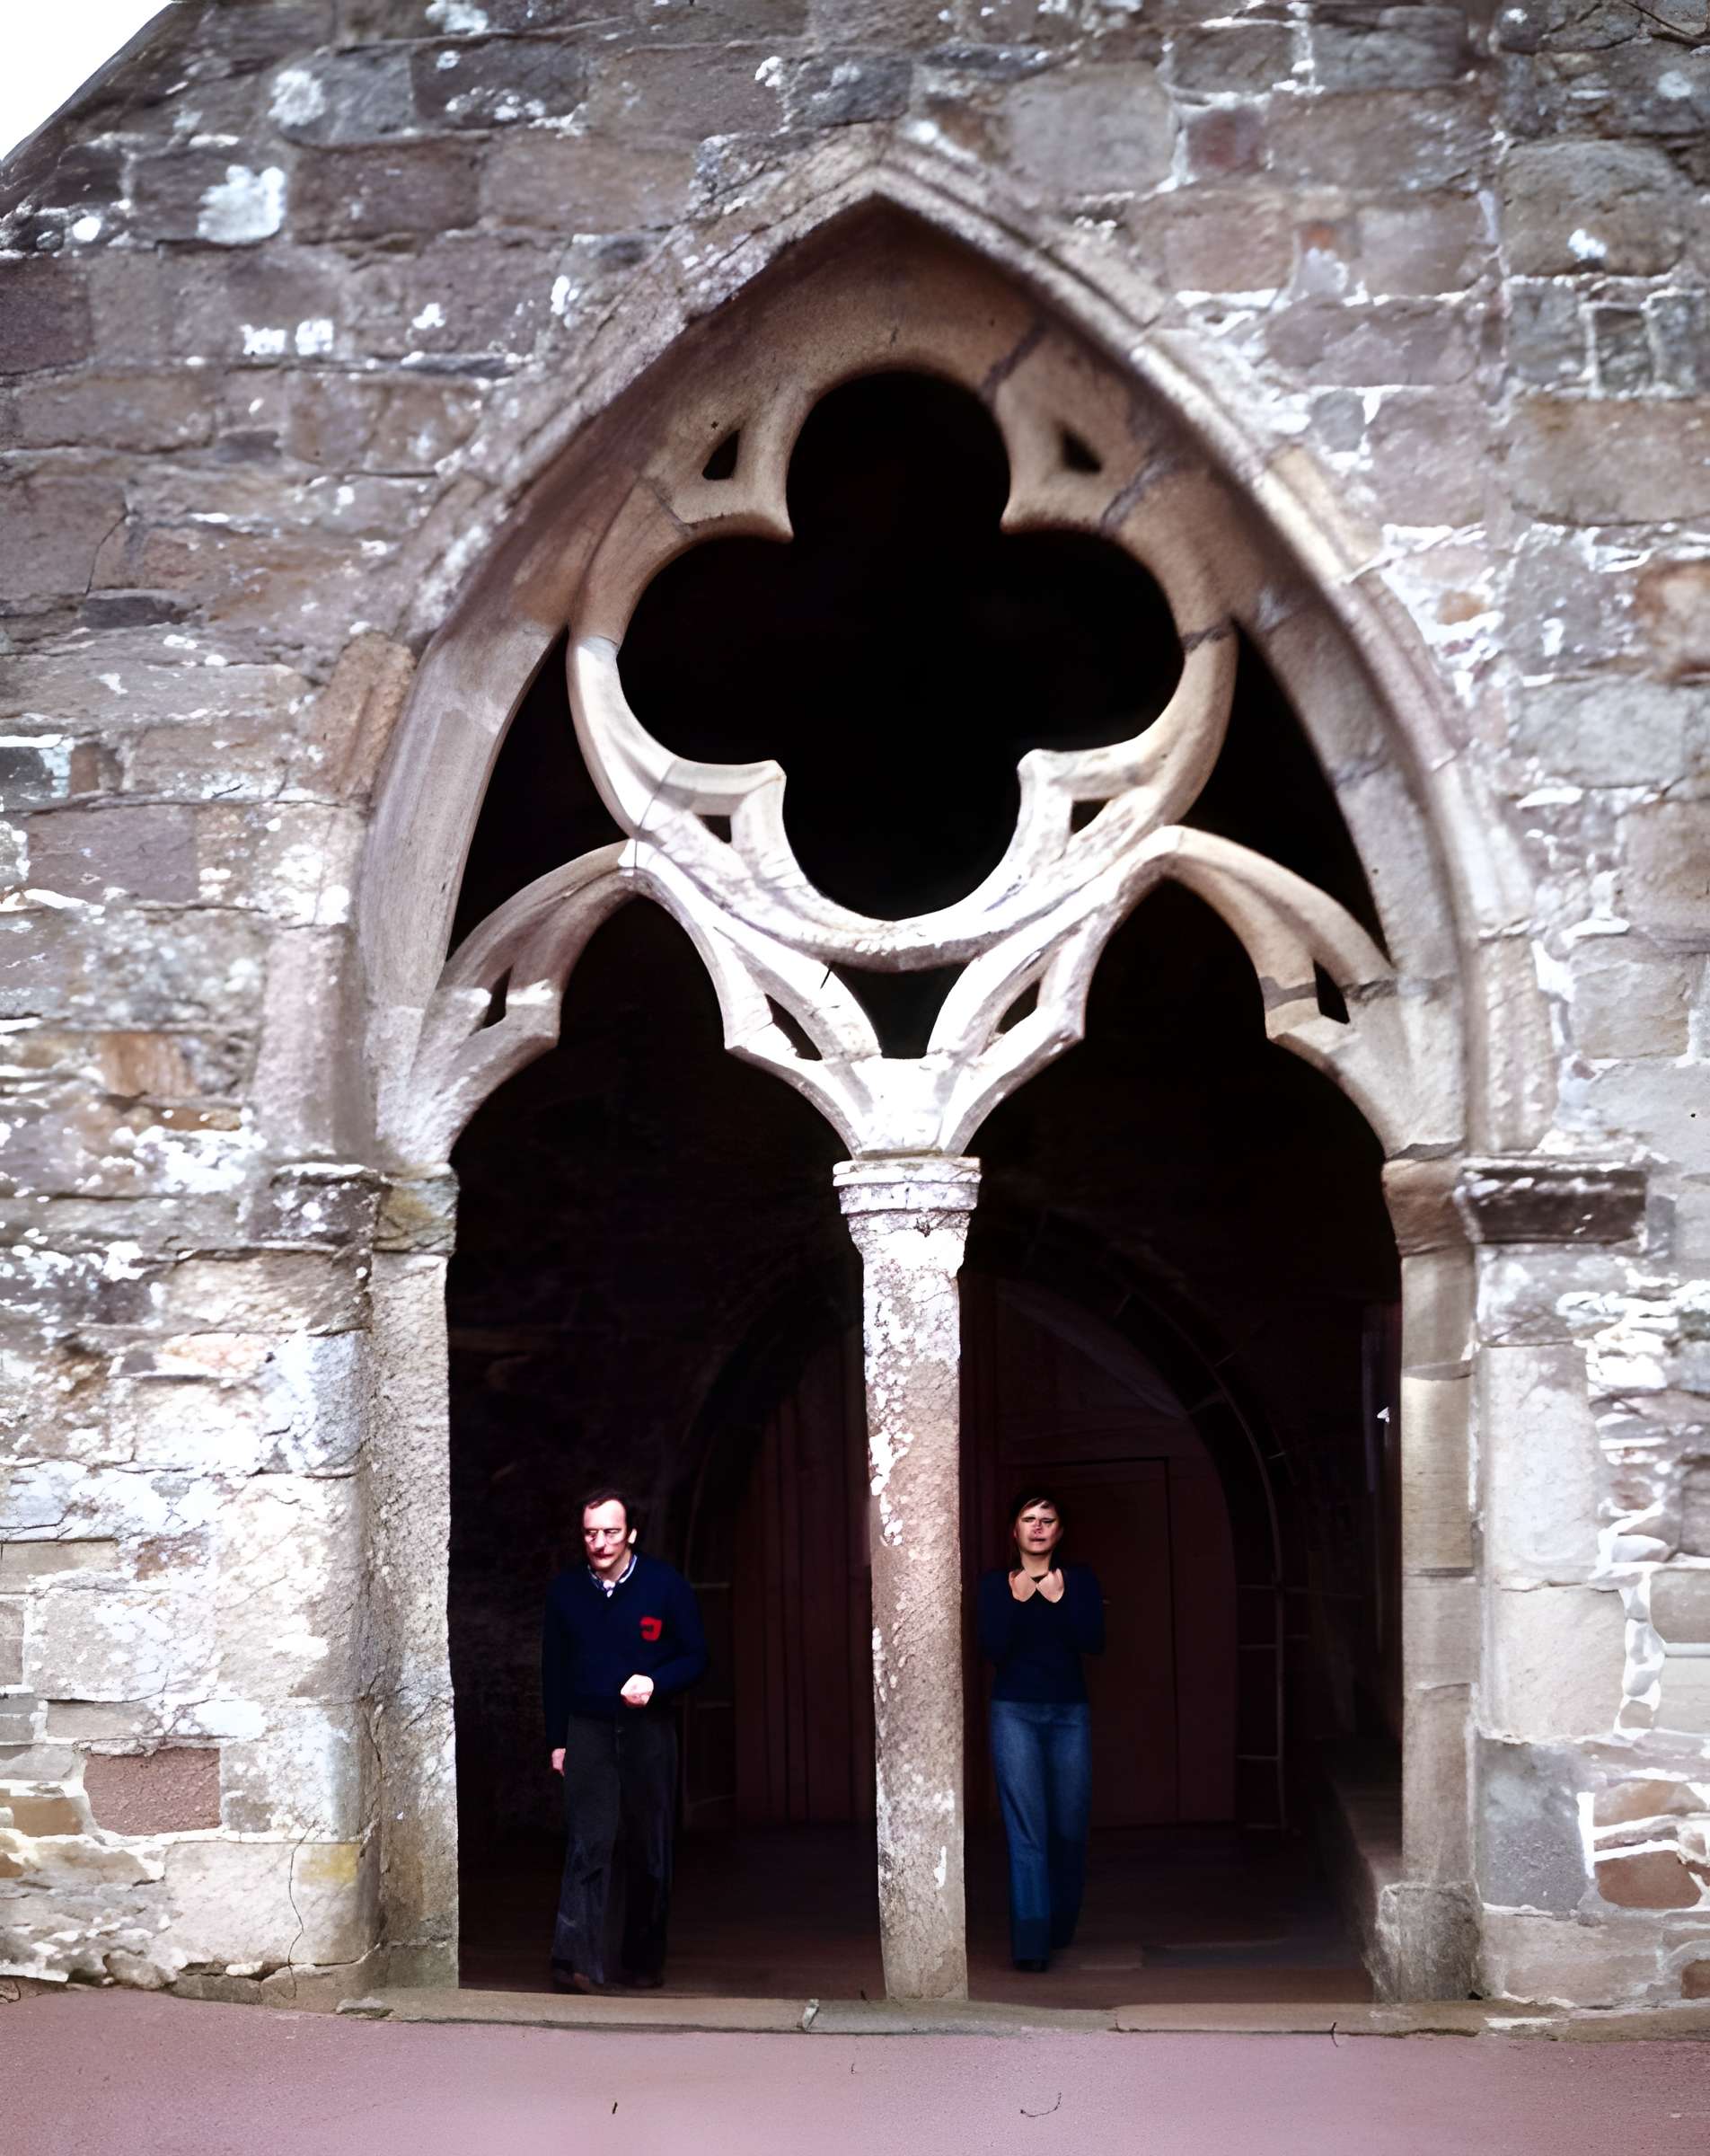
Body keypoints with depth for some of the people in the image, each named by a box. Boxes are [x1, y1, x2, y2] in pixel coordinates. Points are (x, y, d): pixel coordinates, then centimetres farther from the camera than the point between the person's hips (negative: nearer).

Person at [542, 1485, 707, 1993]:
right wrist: (557, 1741, 7)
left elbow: (695, 1656, 2)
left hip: (648, 1731, 0)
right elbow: (554, 1670, 11)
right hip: (588, 1731, 0)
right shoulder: (565, 1590, 3)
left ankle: (643, 1961, 21)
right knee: (587, 1846, -14)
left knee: (650, 1852, 8)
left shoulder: (666, 1586, -3)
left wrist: (655, 1682, -18)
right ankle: (577, 1961, -22)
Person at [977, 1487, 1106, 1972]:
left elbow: (1094, 1642, -4)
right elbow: (993, 1649, -6)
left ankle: (1059, 1929, 24)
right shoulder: (996, 1584, 5)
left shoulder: (1080, 1580, 8)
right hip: (1015, 1713, -2)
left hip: (1070, 1713, 2)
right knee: (1025, 1828, -11)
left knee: (1069, 1828, 5)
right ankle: (1030, 1941, -17)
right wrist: (1016, 1602, -16)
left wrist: (1059, 1601, -14)